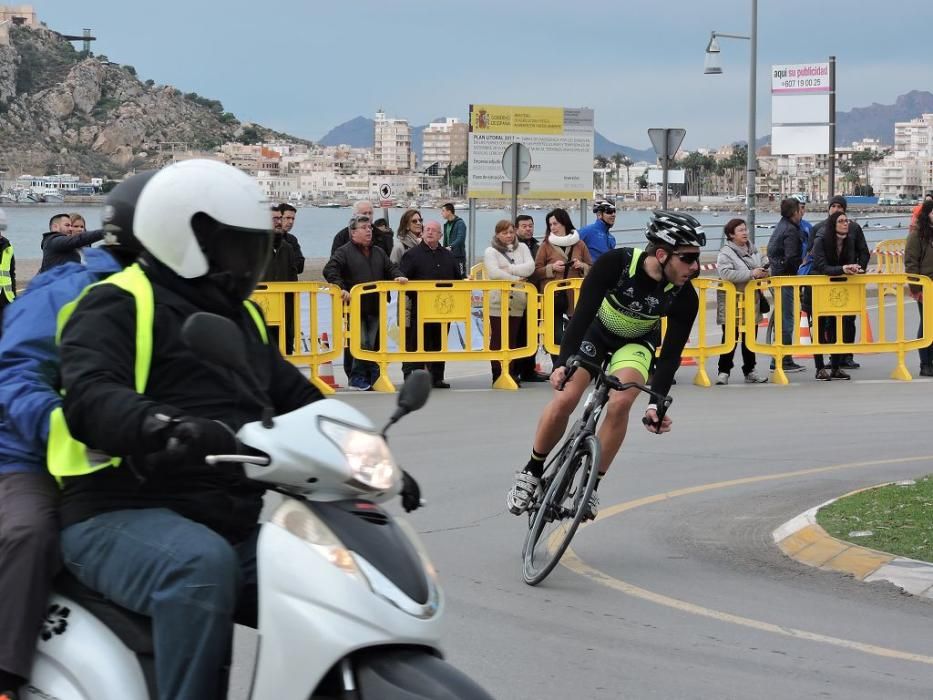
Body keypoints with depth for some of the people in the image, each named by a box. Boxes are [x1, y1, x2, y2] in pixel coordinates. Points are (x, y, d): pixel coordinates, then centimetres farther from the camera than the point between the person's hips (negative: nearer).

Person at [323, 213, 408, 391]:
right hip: (354, 307, -6)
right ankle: (356, 378, 1)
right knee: (358, 343, -6)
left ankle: (373, 377, 13)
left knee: (374, 343, 7)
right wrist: (341, 287, -26)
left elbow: (390, 267, 23)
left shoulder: (378, 252, 17)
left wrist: (397, 276, 1)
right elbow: (330, 270, -13)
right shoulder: (344, 252, -3)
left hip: (375, 307, 6)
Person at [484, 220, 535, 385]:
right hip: (497, 302, -3)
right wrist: (516, 278, -12)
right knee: (497, 339, -2)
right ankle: (497, 374, 2)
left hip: (516, 302, 3)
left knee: (513, 339, 4)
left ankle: (511, 373, 9)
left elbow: (530, 267, -2)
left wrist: (509, 269, -12)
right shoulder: (491, 252, 2)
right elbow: (494, 273, -14)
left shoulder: (522, 248, 13)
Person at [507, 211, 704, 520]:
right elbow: (583, 312, -36)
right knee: (564, 400, -15)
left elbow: (671, 354, -23)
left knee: (620, 404, -24)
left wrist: (657, 402, -35)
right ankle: (531, 472, 8)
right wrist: (563, 362, -47)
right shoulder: (616, 262, -34)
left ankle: (591, 486, -9)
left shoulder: (685, 298, -27)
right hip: (595, 330, -1)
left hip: (637, 342, 1)